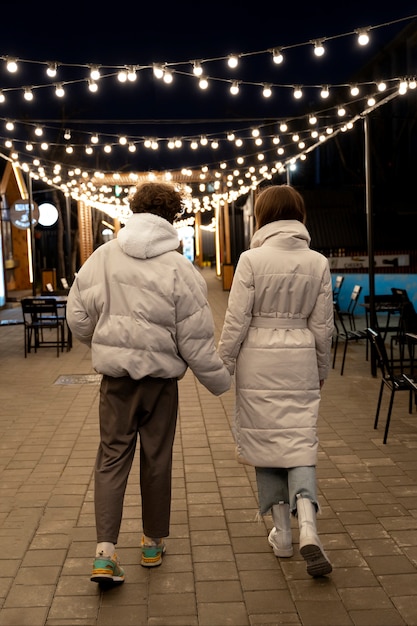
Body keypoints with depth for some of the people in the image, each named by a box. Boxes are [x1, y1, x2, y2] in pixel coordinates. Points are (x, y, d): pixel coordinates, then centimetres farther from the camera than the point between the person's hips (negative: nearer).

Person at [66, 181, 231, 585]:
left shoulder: (102, 258, -3)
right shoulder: (179, 269, -13)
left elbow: (78, 317, 3)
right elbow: (196, 341, -11)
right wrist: (221, 382, 3)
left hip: (115, 374, 2)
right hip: (160, 376, -2)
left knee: (112, 456, 9)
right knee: (156, 458, 12)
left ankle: (105, 551, 0)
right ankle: (153, 543, 28)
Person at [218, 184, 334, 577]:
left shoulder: (252, 260, -9)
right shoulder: (318, 263, 0)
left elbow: (237, 320, -9)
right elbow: (322, 325, 4)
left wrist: (223, 365, 2)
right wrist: (321, 369, 16)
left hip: (259, 362, -2)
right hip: (300, 363, 2)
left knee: (265, 441, 10)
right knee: (299, 442, 8)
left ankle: (282, 533, 18)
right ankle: (307, 526, -11)